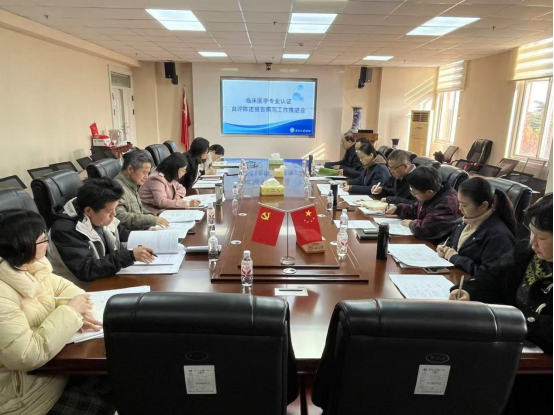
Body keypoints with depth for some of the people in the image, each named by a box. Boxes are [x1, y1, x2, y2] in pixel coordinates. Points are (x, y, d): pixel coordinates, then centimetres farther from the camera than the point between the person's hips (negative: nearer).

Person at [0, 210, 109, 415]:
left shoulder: (27, 267, -4)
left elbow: (61, 287, 8)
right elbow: (27, 357, -33)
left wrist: (80, 312, -14)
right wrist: (70, 311, -25)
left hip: (51, 360, 8)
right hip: (22, 387, -8)